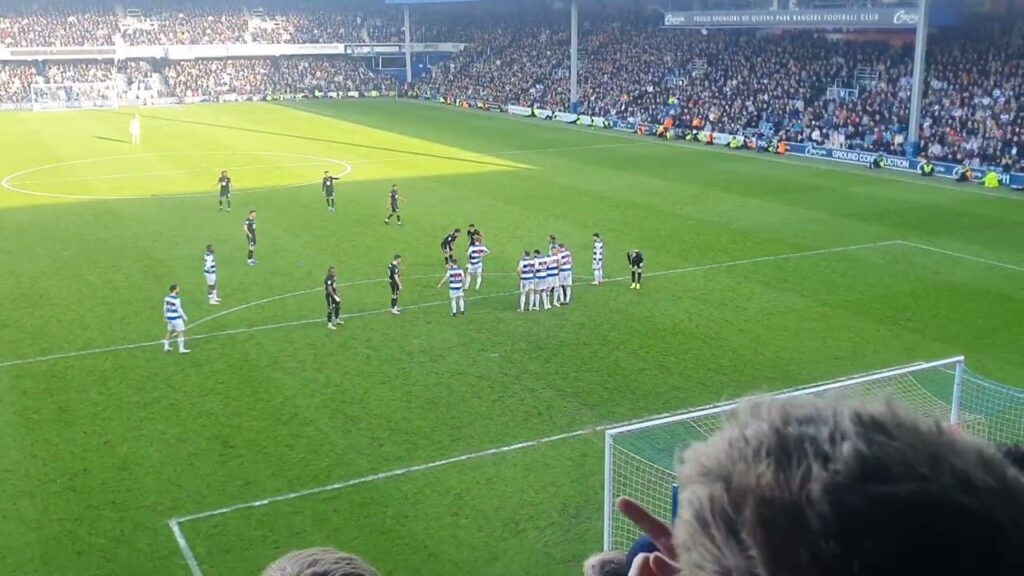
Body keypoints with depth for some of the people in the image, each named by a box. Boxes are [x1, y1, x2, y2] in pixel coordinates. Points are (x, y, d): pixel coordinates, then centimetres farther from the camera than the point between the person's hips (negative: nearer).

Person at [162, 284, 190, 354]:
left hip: (169, 317, 8)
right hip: (176, 318, -8)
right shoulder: (176, 299, -21)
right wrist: (184, 317, -6)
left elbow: (165, 307, 12)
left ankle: (166, 347, 29)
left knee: (169, 331, 21)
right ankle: (181, 349, -1)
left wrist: (165, 315, 26)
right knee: (181, 332, -1)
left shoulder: (167, 298, 2)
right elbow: (179, 309, -17)